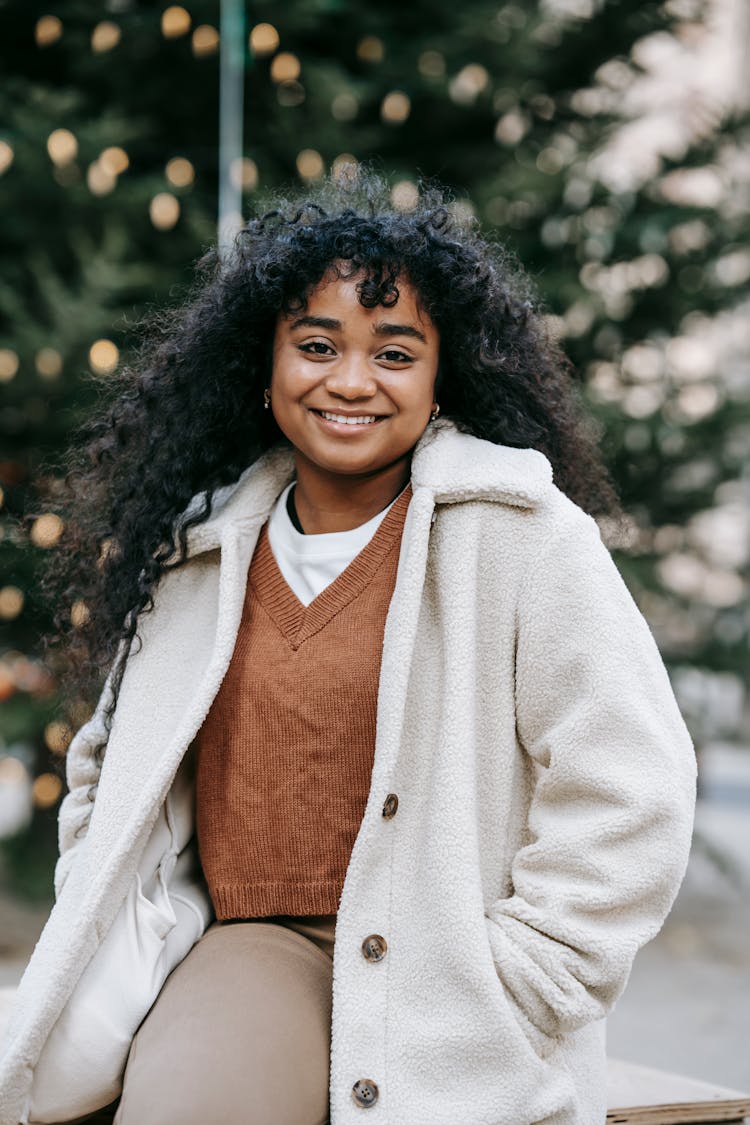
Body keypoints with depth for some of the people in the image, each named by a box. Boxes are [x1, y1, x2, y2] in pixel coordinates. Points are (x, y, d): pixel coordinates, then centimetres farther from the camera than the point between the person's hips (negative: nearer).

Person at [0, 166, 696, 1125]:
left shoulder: (524, 535, -2)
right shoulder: (197, 554, 12)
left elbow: (627, 795, -5)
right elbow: (109, 777, 23)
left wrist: (497, 998, -9)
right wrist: (127, 960, 8)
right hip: (255, 948, 4)